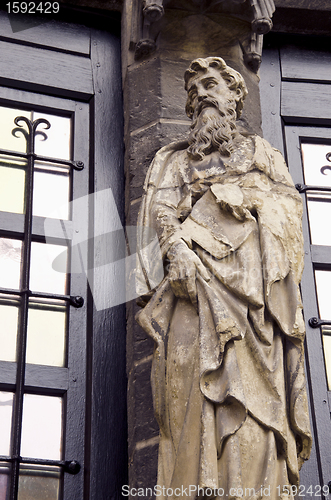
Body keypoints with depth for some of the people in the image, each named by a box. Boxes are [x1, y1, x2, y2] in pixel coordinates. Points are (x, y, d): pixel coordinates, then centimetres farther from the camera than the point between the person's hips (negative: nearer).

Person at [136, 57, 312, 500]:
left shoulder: (260, 152, 31)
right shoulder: (174, 160, 28)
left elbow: (287, 199, 17)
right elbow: (162, 206, 9)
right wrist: (176, 247, -12)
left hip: (254, 271, 1)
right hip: (200, 269, 0)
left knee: (256, 378, -15)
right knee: (198, 378, -19)